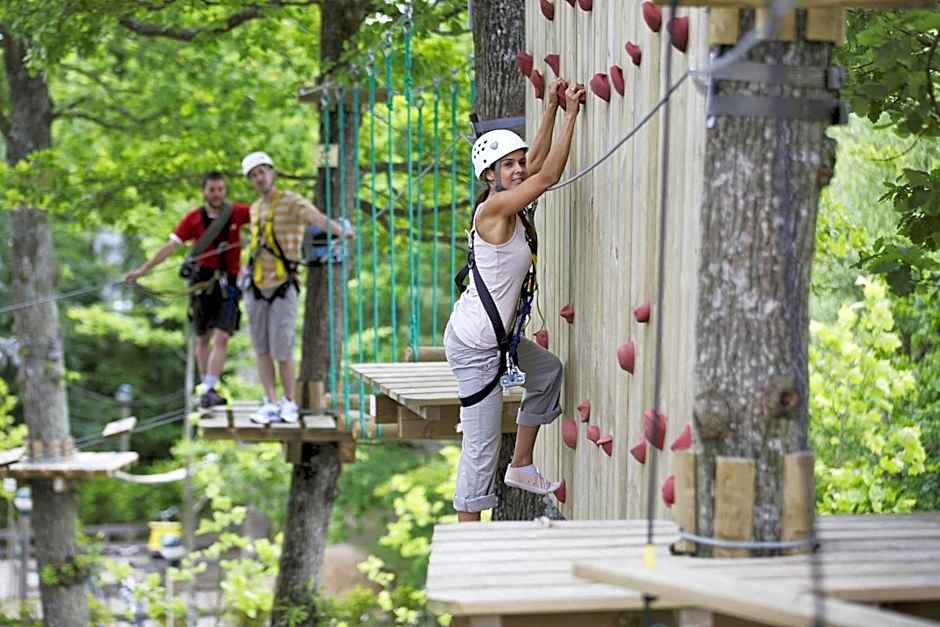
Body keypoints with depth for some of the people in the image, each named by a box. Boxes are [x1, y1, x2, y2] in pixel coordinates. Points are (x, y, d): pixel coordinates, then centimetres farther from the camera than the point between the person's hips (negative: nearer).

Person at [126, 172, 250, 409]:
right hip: (201, 282, 1)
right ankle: (207, 386, 22)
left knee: (221, 338, -13)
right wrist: (143, 269, -4)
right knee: (203, 339, 10)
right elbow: (170, 246, 0)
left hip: (228, 285, -1)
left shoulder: (237, 212, 1)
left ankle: (208, 390, -17)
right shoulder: (194, 218, 0)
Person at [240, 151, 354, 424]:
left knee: (282, 350, -7)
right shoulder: (255, 209, 11)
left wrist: (341, 230, -51)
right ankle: (271, 405, 6)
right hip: (256, 288, 6)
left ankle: (289, 402, 12)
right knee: (262, 349, 3)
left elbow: (317, 218, -32)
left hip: (284, 288, -6)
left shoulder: (292, 202, -12)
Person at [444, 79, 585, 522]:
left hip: (495, 335, 10)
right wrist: (571, 113, -16)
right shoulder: (494, 208, -19)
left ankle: (521, 467, 33)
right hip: (476, 346, -10)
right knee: (481, 447, -6)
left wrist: (552, 107, 12)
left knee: (549, 373, 29)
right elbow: (549, 175, -21)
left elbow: (538, 165, 16)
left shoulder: (510, 208, 6)